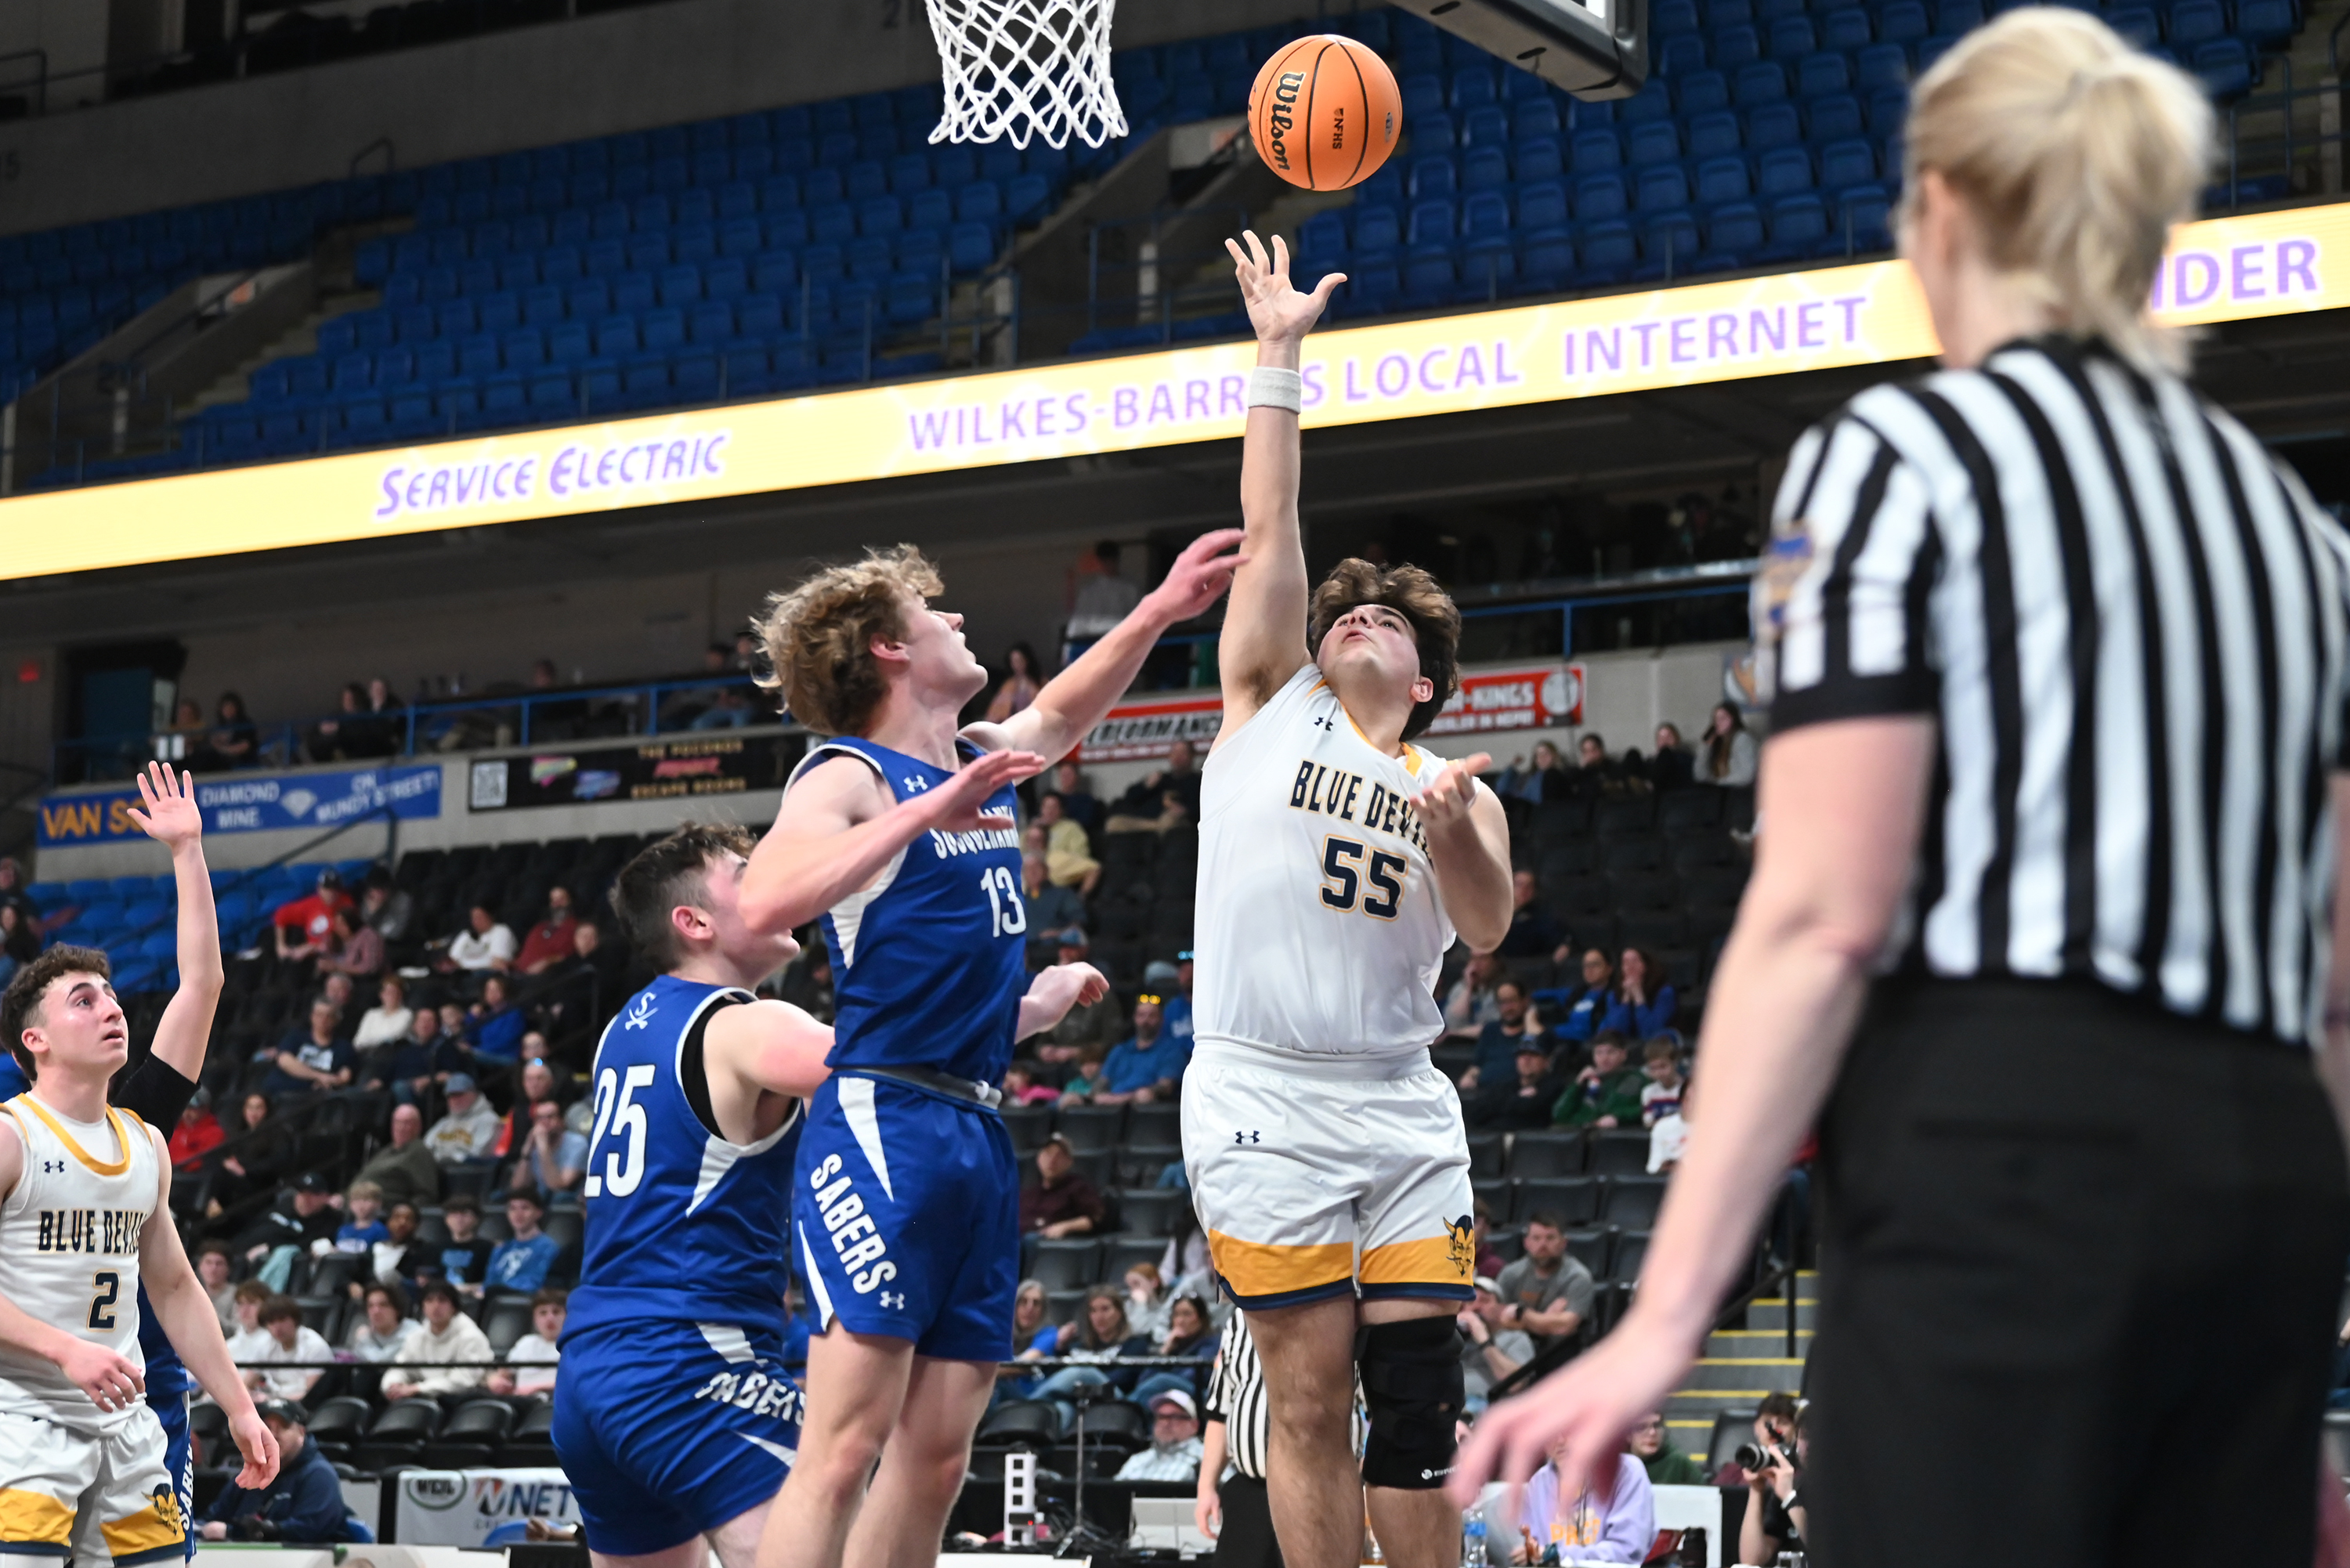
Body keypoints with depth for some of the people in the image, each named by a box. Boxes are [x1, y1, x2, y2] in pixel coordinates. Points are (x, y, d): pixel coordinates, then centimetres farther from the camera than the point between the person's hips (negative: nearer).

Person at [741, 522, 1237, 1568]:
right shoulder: (849, 776, -7)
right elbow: (765, 903, -26)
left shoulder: (981, 761, 17)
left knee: (936, 1456, 5)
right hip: (882, 1124, -9)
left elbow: (1057, 714, 41)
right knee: (847, 1443, -16)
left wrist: (1159, 611, 34)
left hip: (975, 1136, 9)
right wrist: (925, 811, -27)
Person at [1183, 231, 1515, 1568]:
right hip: (1267, 1099, -3)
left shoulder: (1456, 788, 15)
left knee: (1422, 1407, -1)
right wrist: (1280, 355, 3)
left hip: (1405, 1107, 3)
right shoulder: (1272, 703, 11)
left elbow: (1489, 927, -3)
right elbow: (1269, 527, 4)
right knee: (1313, 1401, -3)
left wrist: (1452, 834, -23)